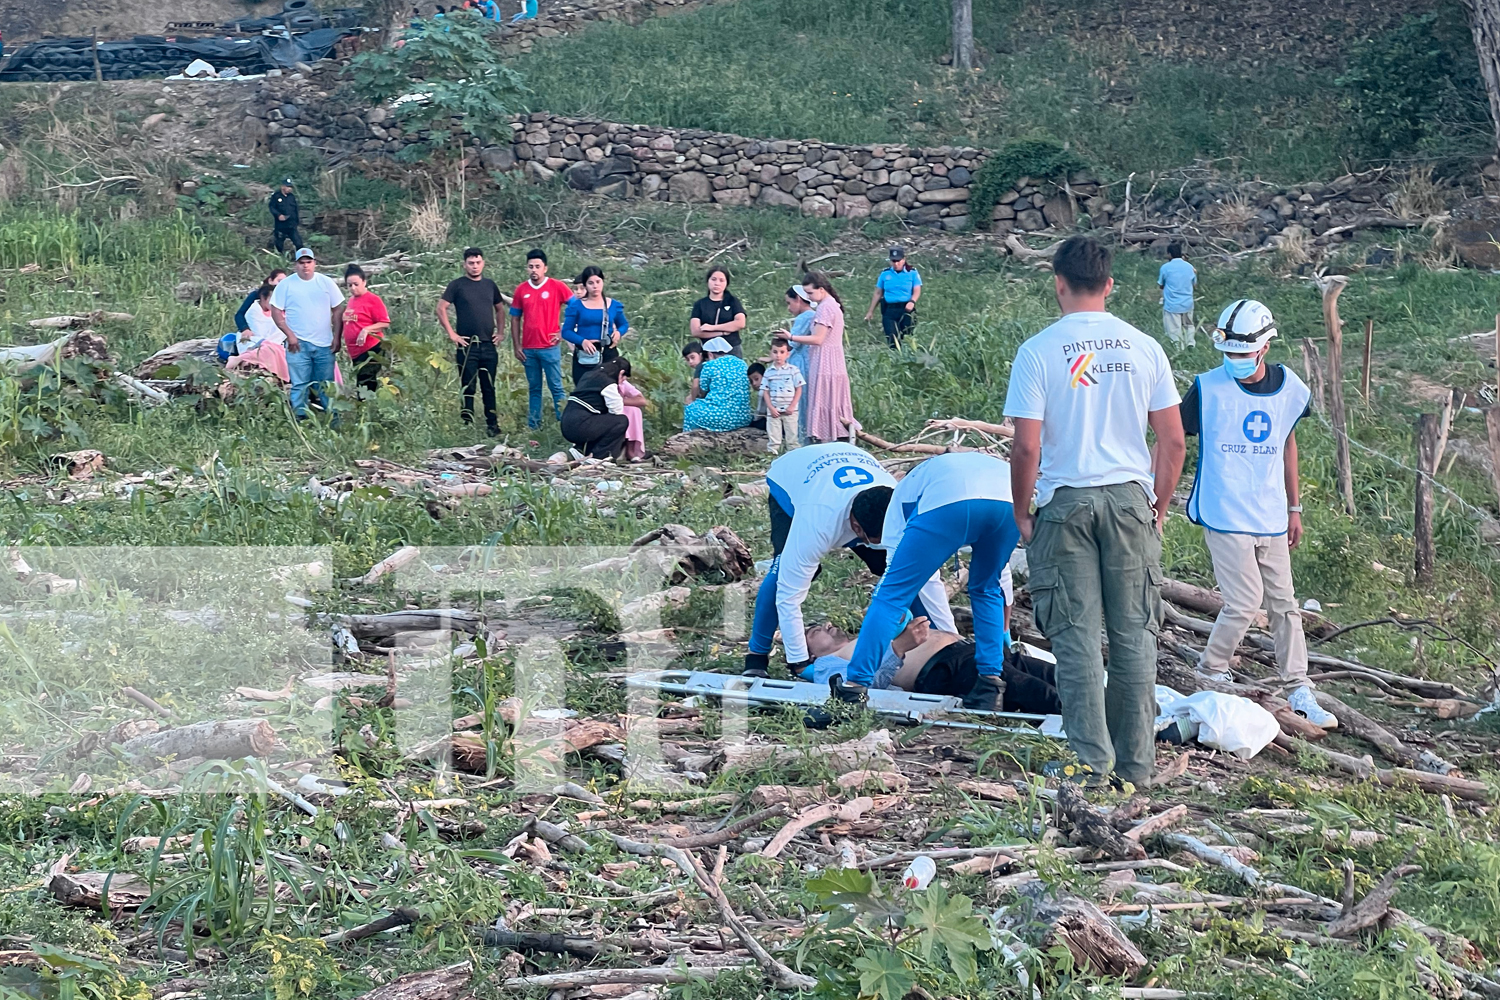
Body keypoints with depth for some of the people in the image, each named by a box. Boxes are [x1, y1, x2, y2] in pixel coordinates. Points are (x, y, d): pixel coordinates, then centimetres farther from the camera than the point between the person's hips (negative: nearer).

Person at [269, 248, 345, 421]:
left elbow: (338, 310, 8)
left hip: (324, 343, 1)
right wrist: (290, 334, -8)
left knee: (326, 384, 6)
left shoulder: (327, 283, 5)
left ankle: (333, 419, 12)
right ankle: (300, 419, 2)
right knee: (300, 385, -2)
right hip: (298, 344, -1)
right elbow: (276, 311, 1)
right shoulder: (286, 285, 1)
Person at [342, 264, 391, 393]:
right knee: (360, 385, 11)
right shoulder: (351, 300, 14)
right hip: (355, 352, 8)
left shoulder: (373, 299, -9)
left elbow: (385, 323, -12)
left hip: (371, 350, -8)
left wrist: (366, 330, -23)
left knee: (369, 386, -11)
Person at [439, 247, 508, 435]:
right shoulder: (457, 285, -1)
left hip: (489, 344, 4)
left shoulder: (490, 285, 12)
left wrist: (499, 332, 11)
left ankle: (492, 424, 12)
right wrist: (451, 334, -9)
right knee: (468, 387, 0)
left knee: (489, 387, 7)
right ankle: (467, 424, 4)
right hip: (467, 345, -4)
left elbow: (499, 308, 22)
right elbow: (441, 309, -4)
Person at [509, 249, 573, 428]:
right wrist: (516, 346, 5)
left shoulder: (557, 287, -3)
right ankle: (533, 426, 13)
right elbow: (515, 319, 11)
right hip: (528, 349, 3)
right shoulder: (521, 289, 6)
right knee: (533, 389, 10)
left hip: (550, 347, -3)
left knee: (556, 387, -2)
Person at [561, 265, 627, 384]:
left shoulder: (614, 305, 8)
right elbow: (566, 331, -1)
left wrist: (619, 332, -2)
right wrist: (582, 341, -19)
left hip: (608, 356, 1)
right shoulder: (576, 306, 1)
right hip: (584, 358, -1)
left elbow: (624, 324, 22)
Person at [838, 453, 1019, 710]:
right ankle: (991, 683, 21)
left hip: (949, 503, -4)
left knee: (891, 595, 8)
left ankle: (855, 685, 5)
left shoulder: (899, 498, 35)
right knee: (986, 590, 30)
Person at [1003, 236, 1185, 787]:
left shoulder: (1038, 352, -6)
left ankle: (1091, 760, 4)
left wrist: (1021, 514, 2)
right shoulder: (1144, 348, 2)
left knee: (1076, 635, 3)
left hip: (1065, 503, -2)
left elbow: (1026, 447, -10)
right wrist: (1158, 508, 13)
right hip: (1130, 496, 3)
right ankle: (1136, 761, 14)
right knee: (1133, 633, 9)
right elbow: (1172, 440, 2)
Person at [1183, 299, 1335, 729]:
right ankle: (1209, 674, 12)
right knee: (1245, 602, -9)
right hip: (1224, 516, -4)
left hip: (1271, 518, 5)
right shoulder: (1208, 388, -9)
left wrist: (1294, 507, 19)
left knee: (1284, 604, 8)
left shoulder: (1290, 390, 3)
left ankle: (1300, 693, 16)